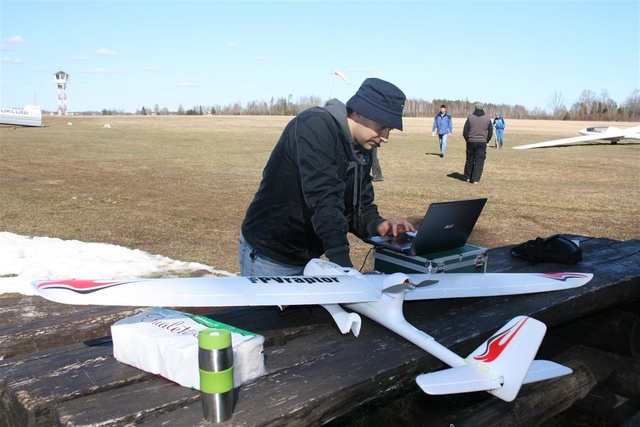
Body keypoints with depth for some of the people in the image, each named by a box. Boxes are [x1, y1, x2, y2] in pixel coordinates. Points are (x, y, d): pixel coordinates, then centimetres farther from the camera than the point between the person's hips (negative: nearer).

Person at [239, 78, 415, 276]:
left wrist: (377, 225, -17)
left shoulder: (362, 151, 3)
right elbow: (323, 199, -33)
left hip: (308, 257, 7)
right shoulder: (314, 127, -23)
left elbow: (359, 206, 5)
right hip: (269, 256, -7)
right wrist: (343, 263, -39)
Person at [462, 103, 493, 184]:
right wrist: (487, 141, 15)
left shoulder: (470, 117, -1)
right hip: (482, 143, -1)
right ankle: (475, 179, -3)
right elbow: (490, 132, 4)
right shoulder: (487, 119, 1)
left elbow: (465, 131, -2)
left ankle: (467, 177, 22)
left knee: (470, 160, 13)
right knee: (479, 161, 2)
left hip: (471, 142, 1)